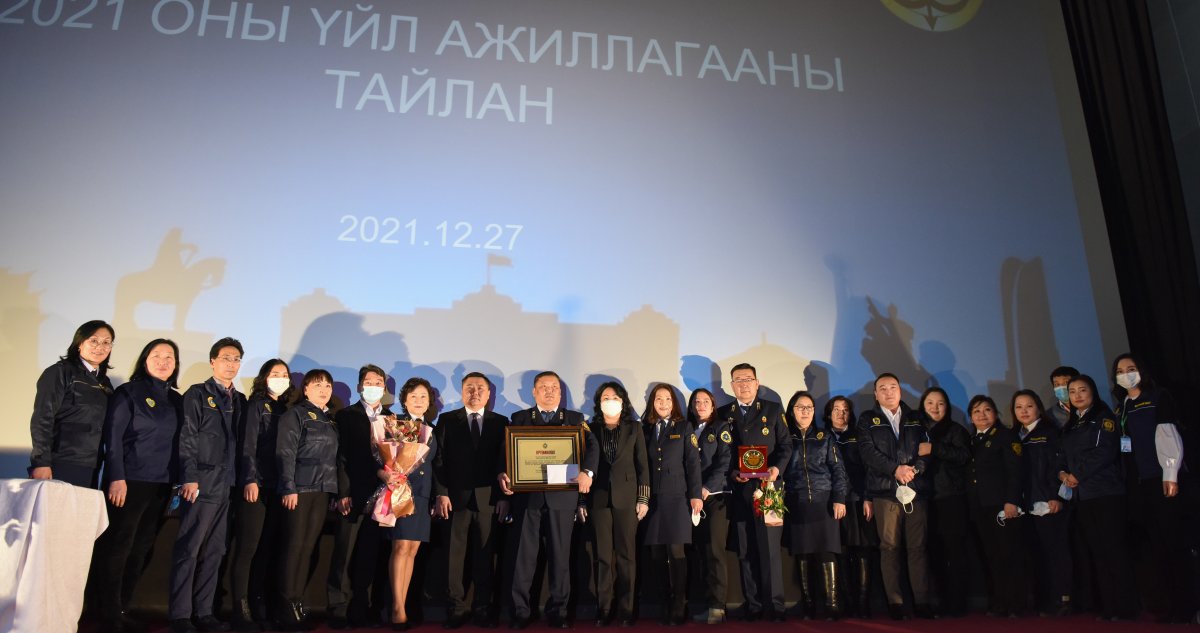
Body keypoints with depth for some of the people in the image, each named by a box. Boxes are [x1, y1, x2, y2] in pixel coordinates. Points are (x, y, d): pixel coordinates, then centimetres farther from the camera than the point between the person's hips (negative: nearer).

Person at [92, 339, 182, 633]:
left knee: (140, 549, 10)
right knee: (116, 548, -1)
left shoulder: (177, 400, 12)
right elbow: (113, 437, -9)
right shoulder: (128, 392, -3)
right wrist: (116, 478, -16)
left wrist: (178, 479, 7)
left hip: (161, 486, 6)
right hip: (130, 482, -6)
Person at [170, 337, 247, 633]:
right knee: (188, 550, -2)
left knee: (214, 552, 8)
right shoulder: (197, 394, 2)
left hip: (228, 486, 5)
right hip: (203, 483, -5)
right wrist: (190, 478, -13)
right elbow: (186, 439, -6)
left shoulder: (240, 400, 17)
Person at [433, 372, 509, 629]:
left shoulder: (501, 422, 11)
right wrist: (441, 493, -6)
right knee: (455, 555, 2)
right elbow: (439, 459, 2)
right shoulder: (447, 420, 8)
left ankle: (483, 608, 12)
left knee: (485, 556, 4)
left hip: (488, 497, 1)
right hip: (456, 497, -1)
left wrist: (504, 487, -7)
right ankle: (456, 608, 11)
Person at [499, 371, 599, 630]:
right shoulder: (520, 418, 12)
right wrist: (502, 473, -17)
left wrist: (587, 472, -23)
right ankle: (520, 611, 12)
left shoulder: (575, 419, 11)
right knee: (523, 554, 2)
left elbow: (592, 446, -3)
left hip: (562, 495, 0)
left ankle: (557, 610, 15)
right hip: (526, 494, 0)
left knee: (560, 554, 5)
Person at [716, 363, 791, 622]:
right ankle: (752, 604, 11)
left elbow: (786, 444, 5)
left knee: (770, 546, -4)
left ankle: (774, 604, 5)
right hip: (738, 490, 1)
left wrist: (777, 468, -11)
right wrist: (731, 472, -8)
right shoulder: (723, 414, 11)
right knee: (746, 550, 4)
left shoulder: (773, 409, 9)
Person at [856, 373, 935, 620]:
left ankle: (922, 601, 5)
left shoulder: (915, 419, 16)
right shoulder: (868, 419, 9)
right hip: (886, 491, -2)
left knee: (917, 547, 0)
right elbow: (867, 451, -4)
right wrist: (896, 469, -15)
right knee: (890, 548, -1)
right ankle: (895, 603, 4)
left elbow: (927, 450, 6)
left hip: (917, 490, 2)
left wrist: (914, 469, -13)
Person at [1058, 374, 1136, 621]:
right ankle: (1108, 607, 9)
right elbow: (1065, 457, 18)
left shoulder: (1103, 417, 1)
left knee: (1114, 550, -8)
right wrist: (1063, 474, -3)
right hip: (1081, 496, 6)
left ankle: (1123, 607, -3)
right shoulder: (1070, 426, 20)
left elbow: (1105, 452, -12)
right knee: (1096, 552, 6)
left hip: (1106, 493, -6)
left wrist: (1077, 475, -11)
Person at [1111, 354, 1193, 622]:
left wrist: (1171, 474, -17)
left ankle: (1184, 603, 2)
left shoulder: (1158, 397, 0)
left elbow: (1168, 435, -9)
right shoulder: (1120, 407, 17)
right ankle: (1169, 599, 13)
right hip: (1135, 483, 6)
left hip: (1160, 478, -6)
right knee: (1151, 541, 6)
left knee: (1172, 540, -5)